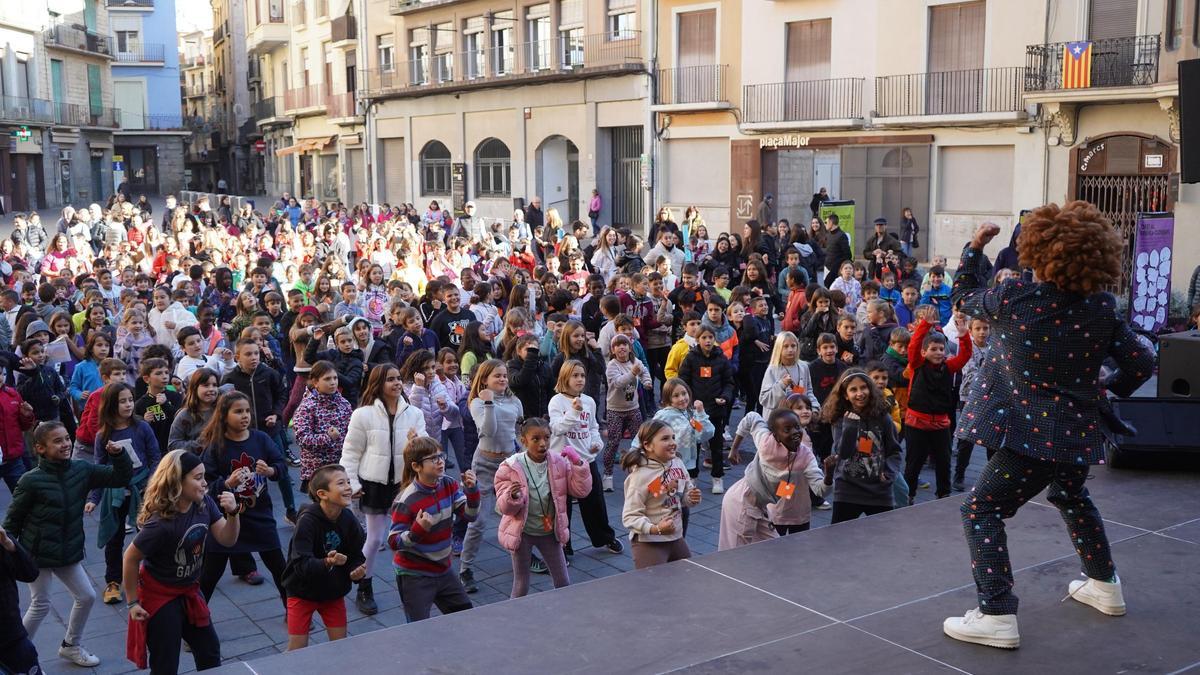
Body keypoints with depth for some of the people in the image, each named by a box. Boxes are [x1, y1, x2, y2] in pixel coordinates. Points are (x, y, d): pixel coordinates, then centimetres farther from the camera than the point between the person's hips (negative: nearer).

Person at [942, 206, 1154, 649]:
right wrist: (1108, 388, 18)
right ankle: (1104, 586, 45)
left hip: (1031, 433, -6)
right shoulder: (1103, 309, -4)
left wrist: (974, 248, 16)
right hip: (1079, 433, 6)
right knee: (1071, 496, 32)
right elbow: (1141, 363, 0)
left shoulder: (1011, 299, -15)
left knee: (981, 511, 0)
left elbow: (965, 297, 5)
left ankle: (997, 616, -10)